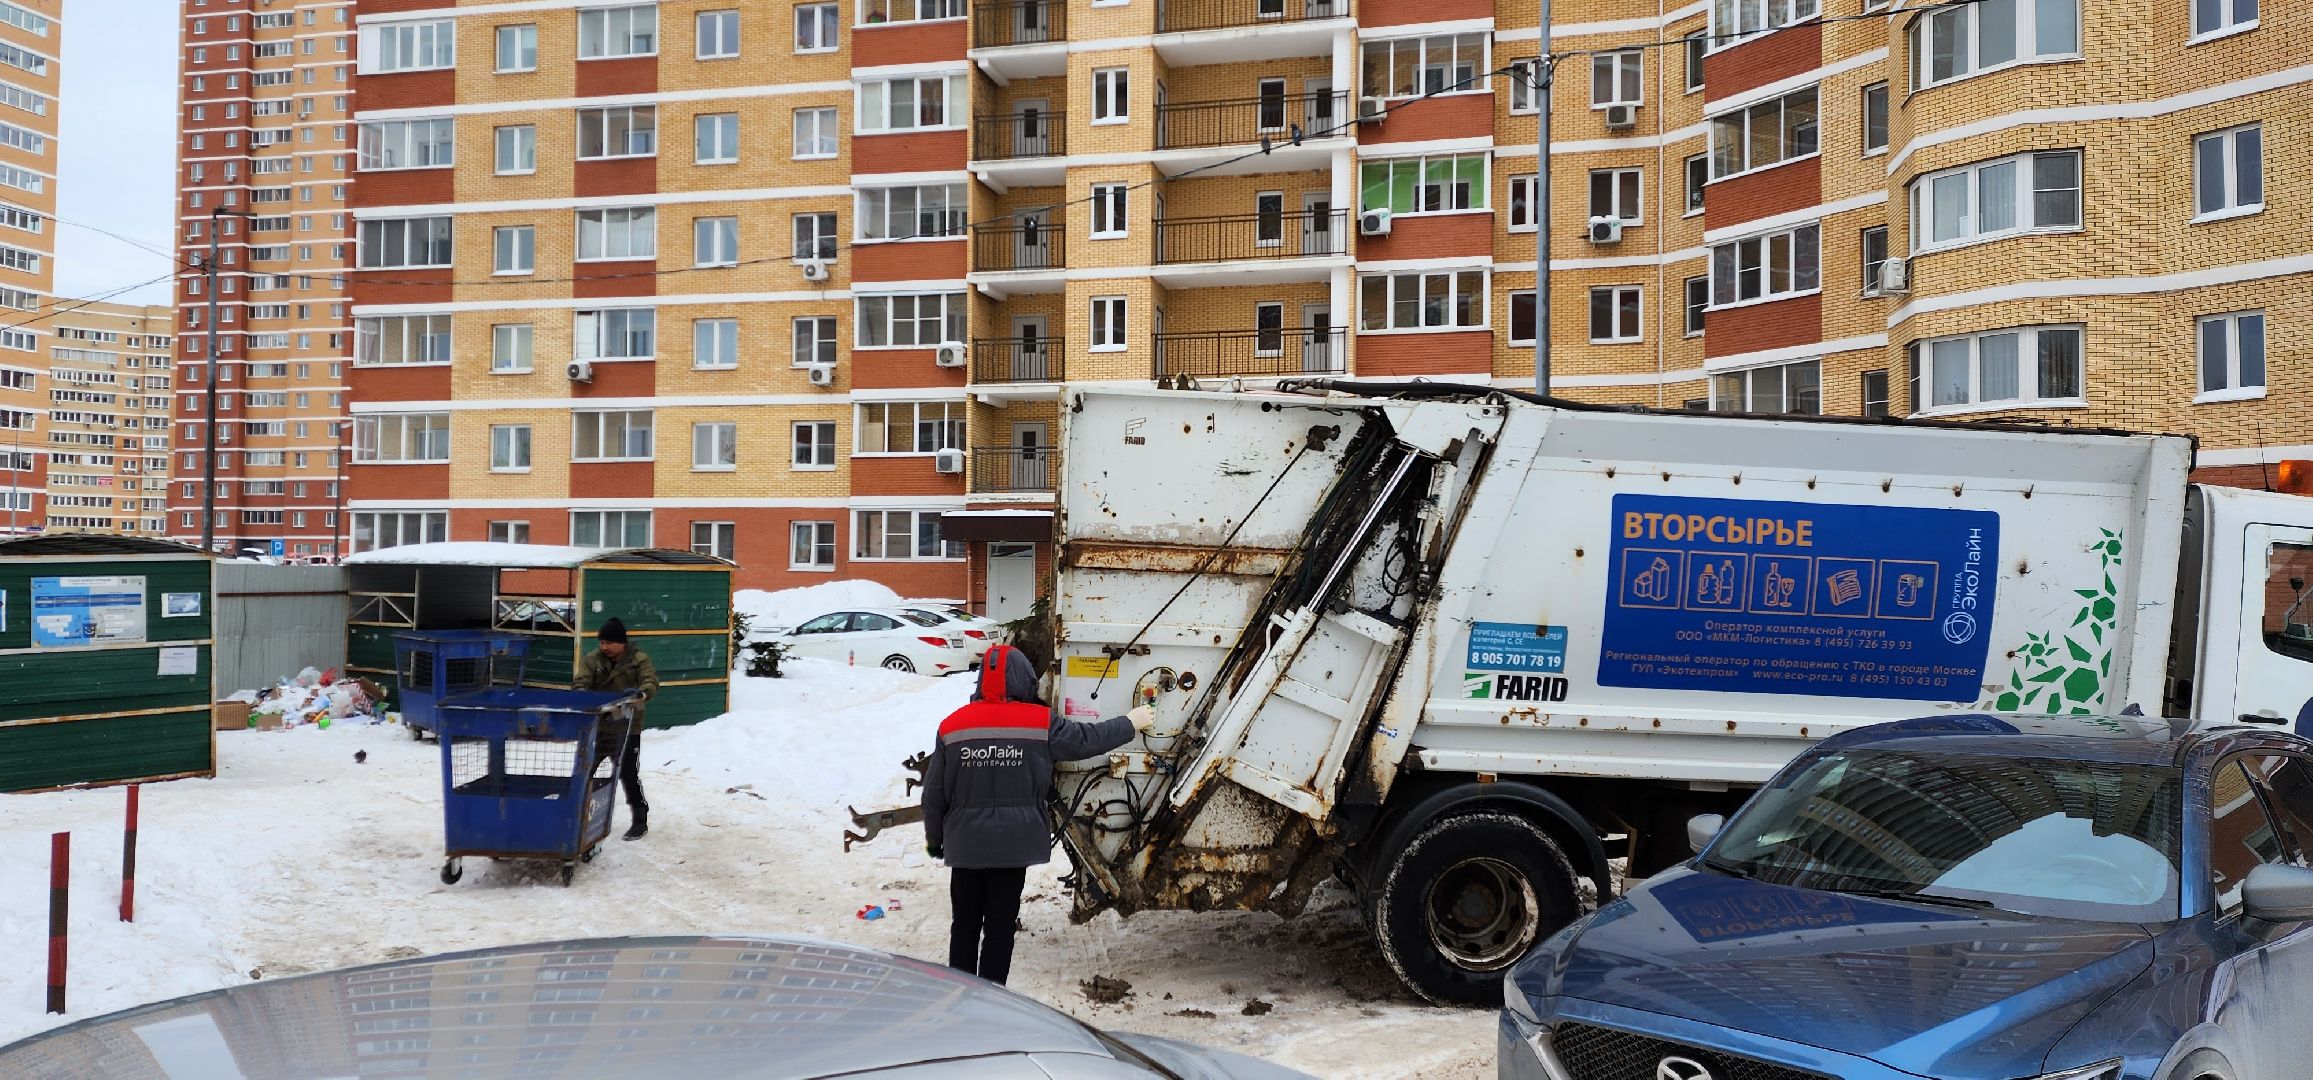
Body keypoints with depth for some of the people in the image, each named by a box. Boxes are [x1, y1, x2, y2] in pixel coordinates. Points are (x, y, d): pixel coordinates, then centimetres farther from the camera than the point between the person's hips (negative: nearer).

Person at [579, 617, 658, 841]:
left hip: (627, 728, -4)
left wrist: (641, 692, -41)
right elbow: (582, 684, -7)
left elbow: (651, 682, -17)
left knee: (628, 774, -6)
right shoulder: (592, 660, 1)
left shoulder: (639, 660, -5)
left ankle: (640, 820, 5)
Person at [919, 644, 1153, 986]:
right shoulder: (1041, 723, -7)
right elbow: (1087, 739, 5)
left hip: (965, 845, 2)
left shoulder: (954, 725, -2)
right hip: (1014, 845, -2)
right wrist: (1131, 722, 21)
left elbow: (934, 794, 2)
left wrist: (934, 838, 17)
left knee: (965, 923, 15)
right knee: (1000, 926, 7)